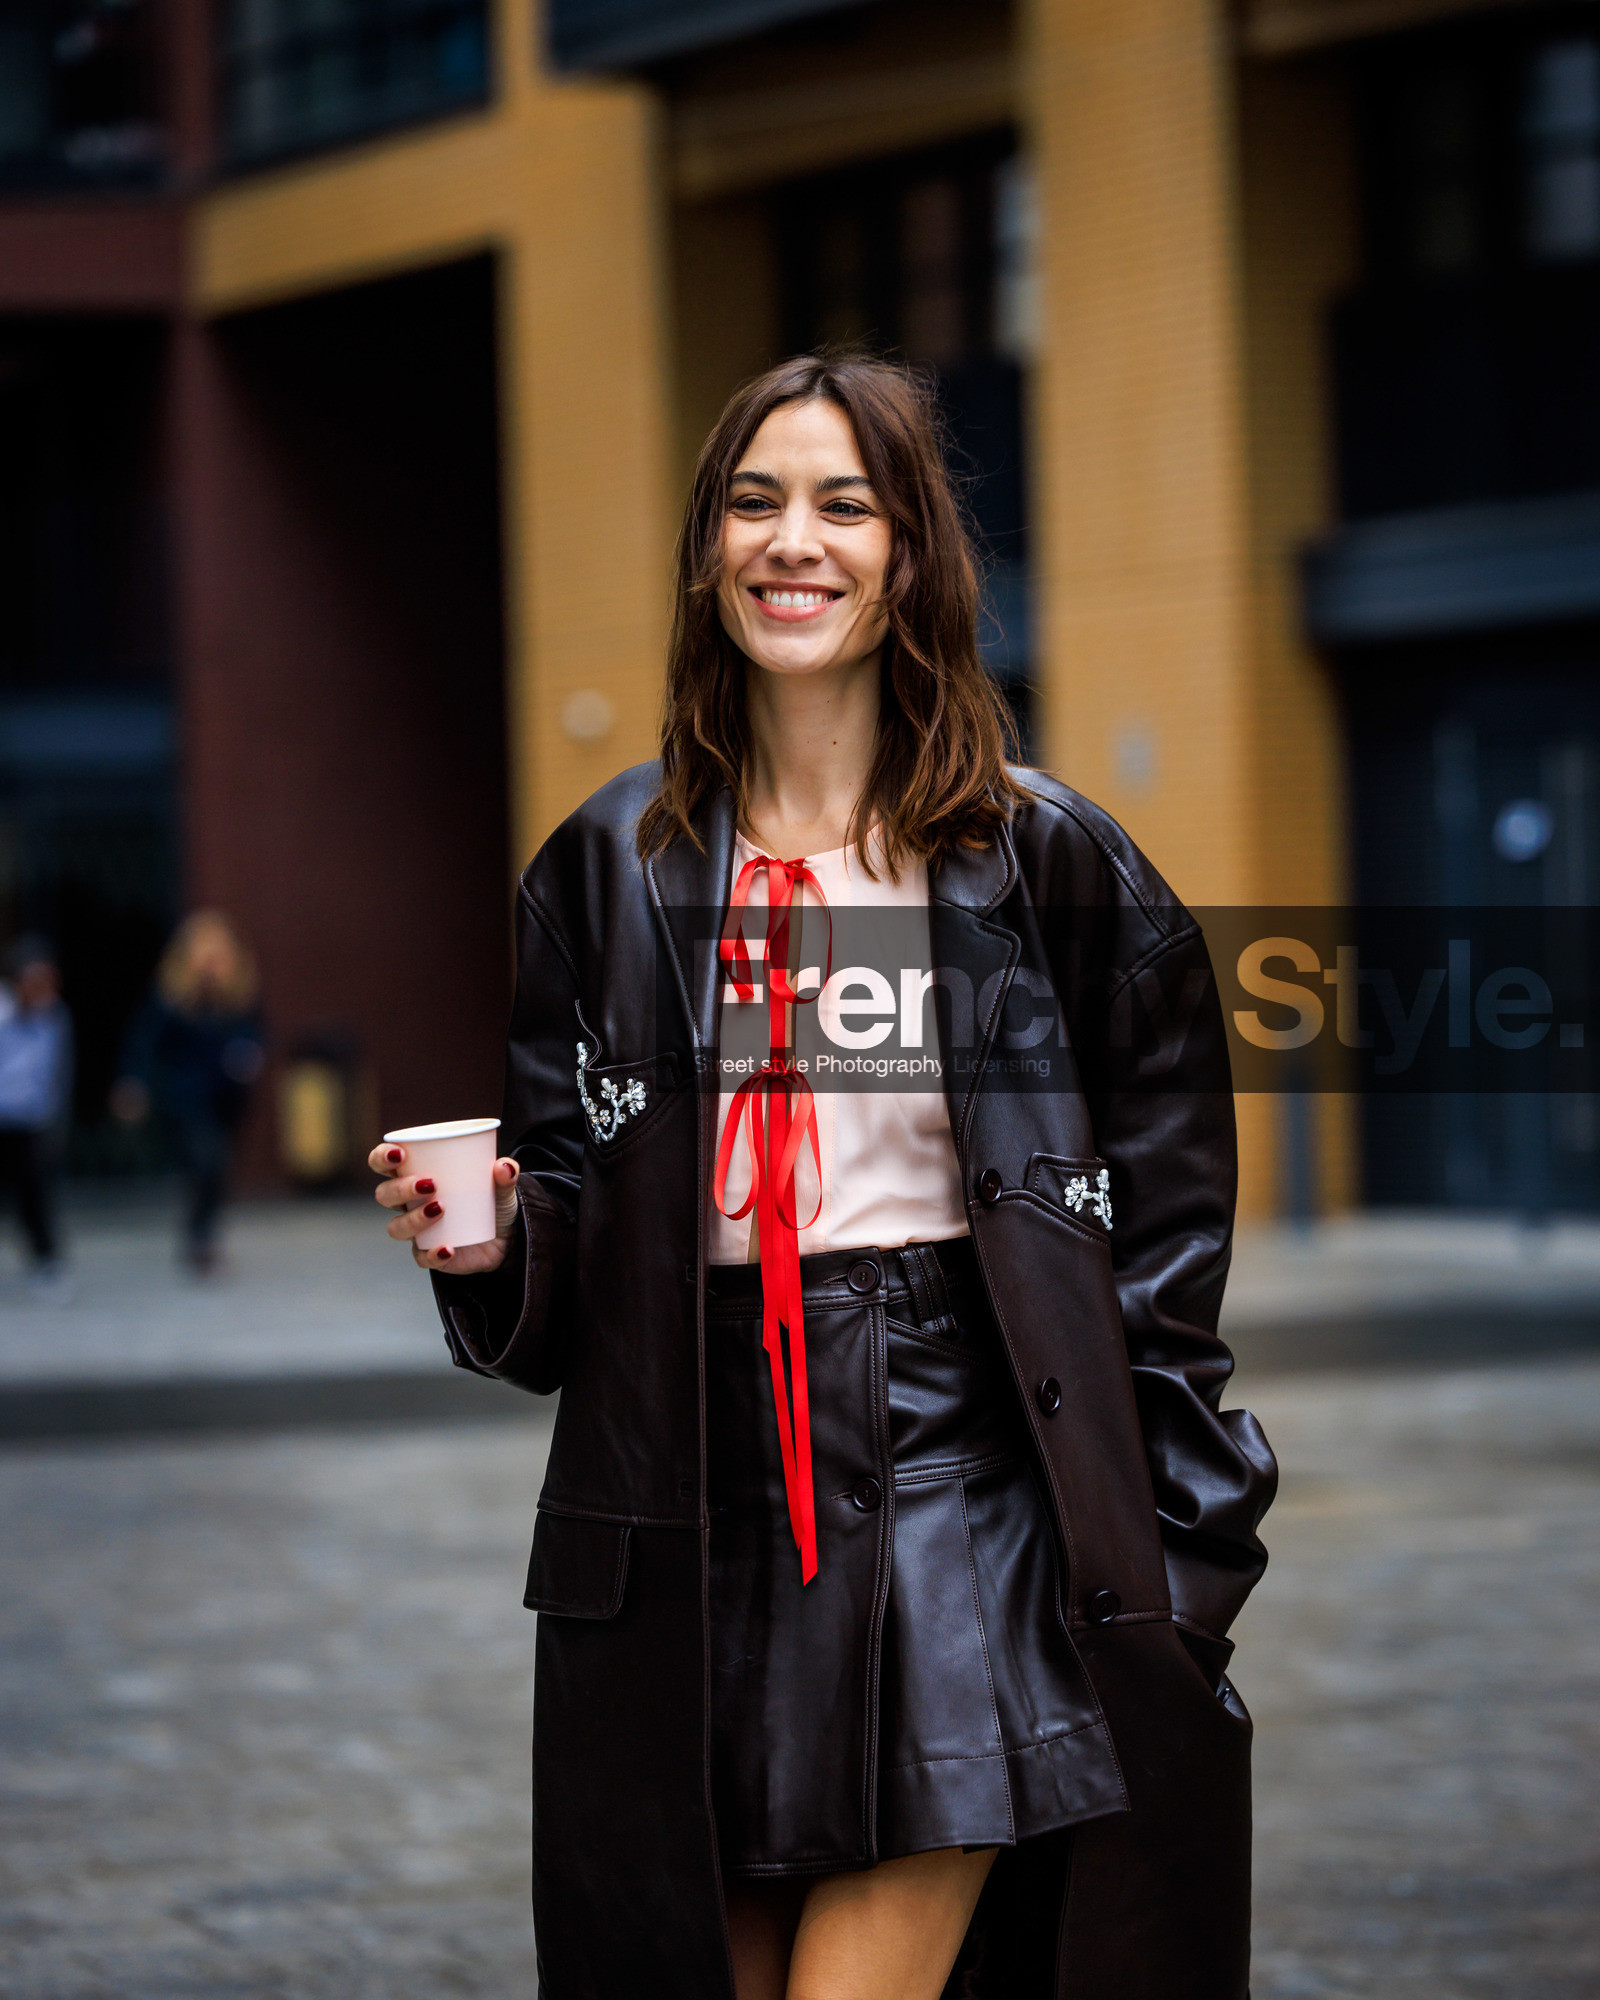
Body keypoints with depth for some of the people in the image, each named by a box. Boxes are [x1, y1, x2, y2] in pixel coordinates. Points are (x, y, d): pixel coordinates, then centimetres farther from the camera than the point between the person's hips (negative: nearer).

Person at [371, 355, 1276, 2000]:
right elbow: (563, 1208, 13)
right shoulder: (608, 870, 8)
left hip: (955, 1486, -3)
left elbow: (1158, 1254, 5)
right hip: (692, 1531, 3)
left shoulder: (1049, 864, 2)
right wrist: (492, 1244, -9)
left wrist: (1172, 1588, 0)